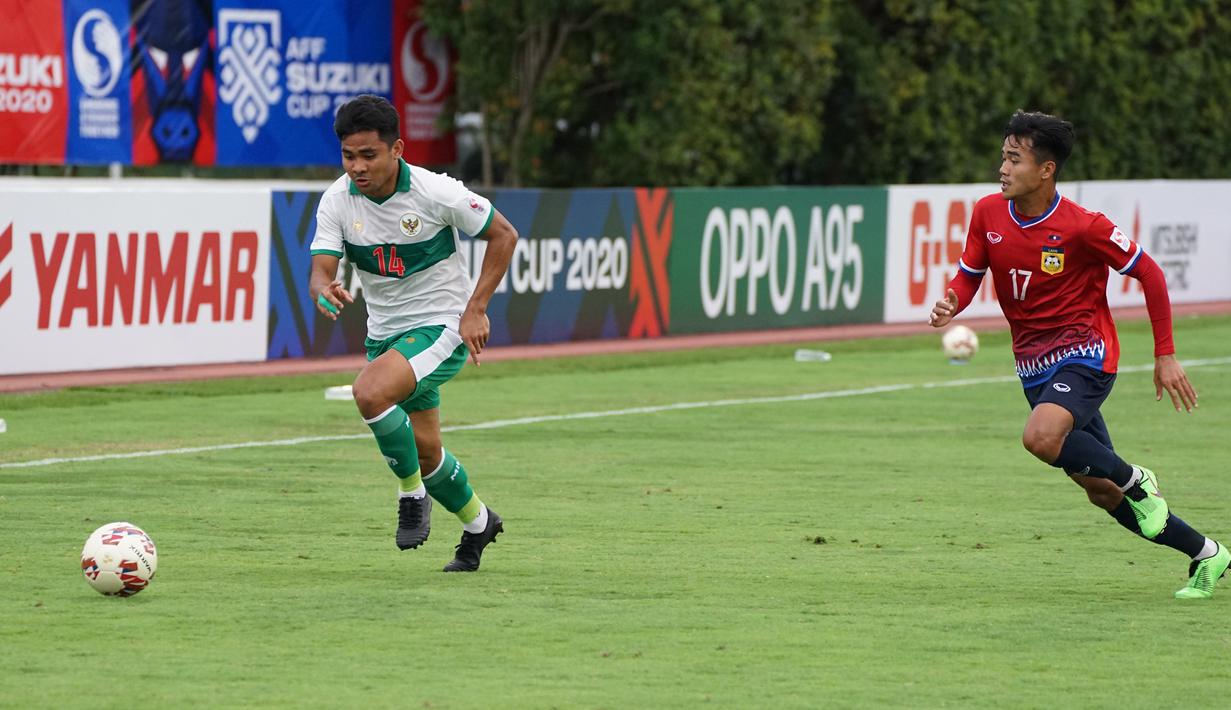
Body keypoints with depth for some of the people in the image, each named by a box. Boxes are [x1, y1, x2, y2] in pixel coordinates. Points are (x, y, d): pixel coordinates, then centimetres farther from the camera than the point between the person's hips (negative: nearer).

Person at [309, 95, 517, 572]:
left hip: (442, 325, -6)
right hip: (384, 331, 6)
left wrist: (476, 309, -13)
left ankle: (412, 495, -8)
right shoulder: (337, 201, -9)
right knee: (422, 450, 12)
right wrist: (324, 290, -39)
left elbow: (504, 236, -8)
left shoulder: (437, 193, -19)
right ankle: (478, 524, 39)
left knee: (370, 392, -30)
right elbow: (321, 269, -14)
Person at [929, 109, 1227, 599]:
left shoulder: (1083, 227, -17)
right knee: (1101, 493, 8)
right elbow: (968, 277, 8)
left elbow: (1149, 274, -8)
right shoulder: (988, 214, -3)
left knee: (1041, 438, -34)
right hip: (1035, 367, 6)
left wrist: (1165, 356, -7)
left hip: (1085, 355, -6)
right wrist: (950, 305, -16)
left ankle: (1136, 480, -7)